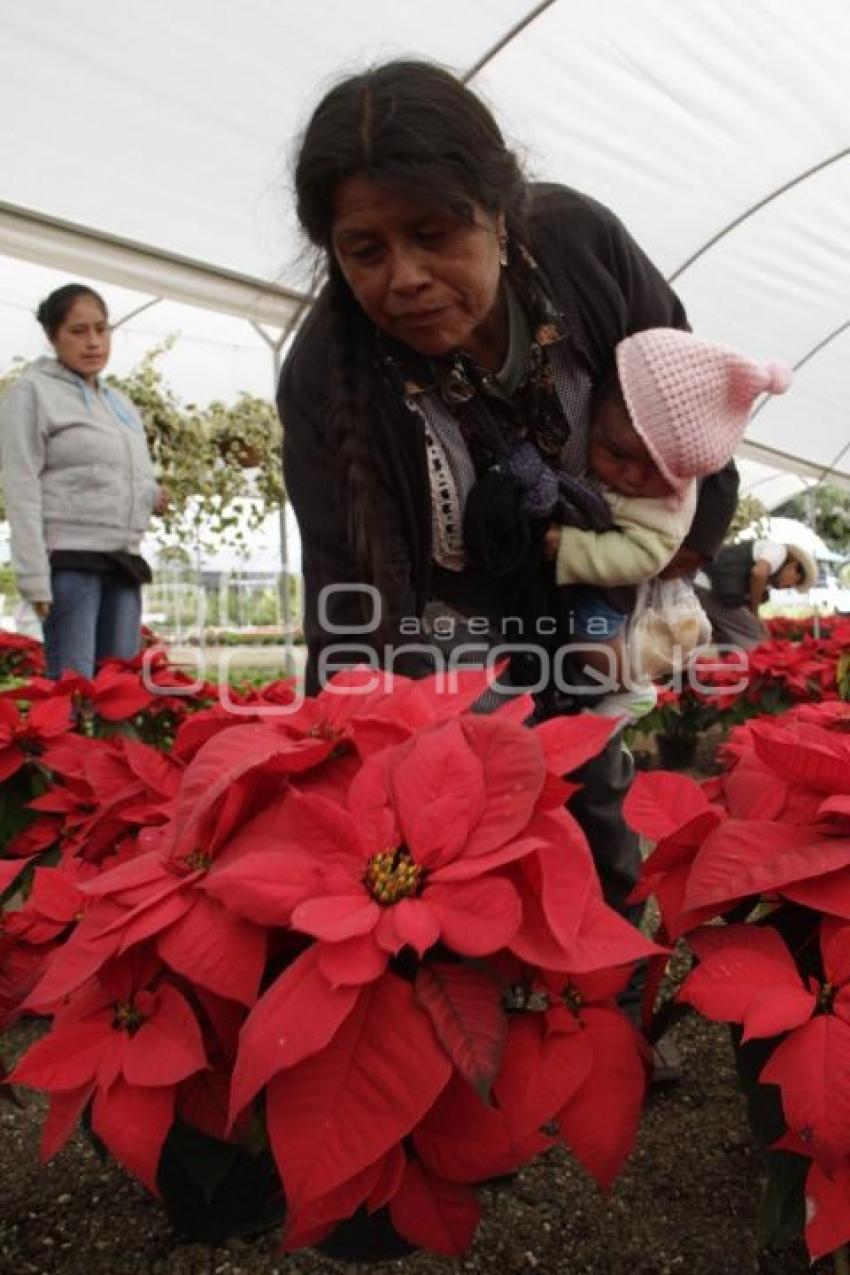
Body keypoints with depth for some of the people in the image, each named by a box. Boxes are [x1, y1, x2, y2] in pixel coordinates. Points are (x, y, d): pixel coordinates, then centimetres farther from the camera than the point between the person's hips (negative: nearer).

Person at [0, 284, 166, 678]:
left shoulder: (120, 403, 20)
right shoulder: (32, 393, 0)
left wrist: (153, 495, 4)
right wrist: (34, 577, -15)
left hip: (123, 561, 7)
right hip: (70, 561, -6)